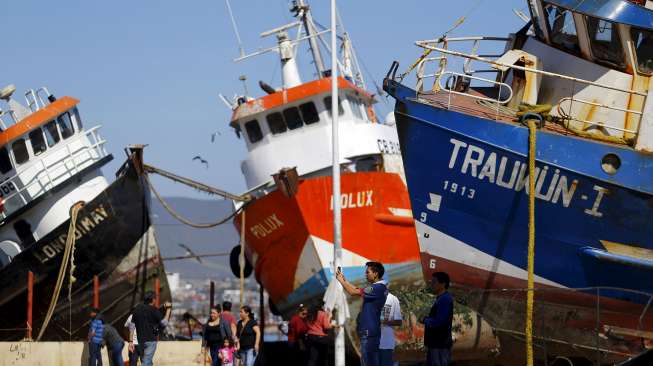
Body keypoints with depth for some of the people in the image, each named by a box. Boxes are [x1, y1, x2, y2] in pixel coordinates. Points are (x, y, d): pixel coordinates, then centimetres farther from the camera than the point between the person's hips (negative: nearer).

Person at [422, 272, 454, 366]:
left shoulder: (445, 299, -16)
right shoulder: (440, 298, 17)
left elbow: (438, 322, -24)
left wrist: (425, 320, -8)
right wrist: (427, 319, 4)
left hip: (440, 344, -11)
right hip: (436, 343, 11)